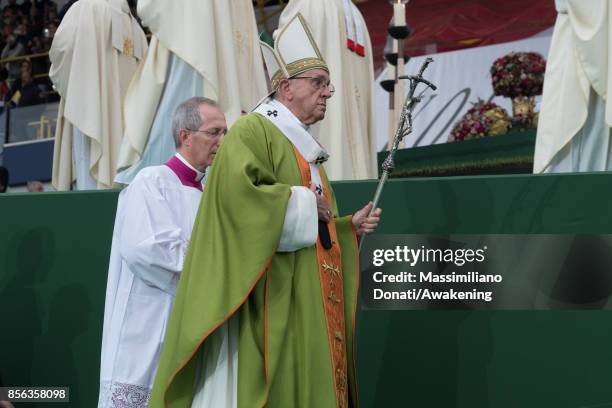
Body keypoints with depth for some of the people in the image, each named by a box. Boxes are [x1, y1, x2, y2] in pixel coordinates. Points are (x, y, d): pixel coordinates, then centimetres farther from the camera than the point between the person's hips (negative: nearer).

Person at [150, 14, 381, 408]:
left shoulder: (308, 150, 21)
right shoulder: (253, 130, -6)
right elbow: (237, 192, -24)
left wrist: (350, 227, 7)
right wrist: (304, 203, -14)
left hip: (309, 306, 9)